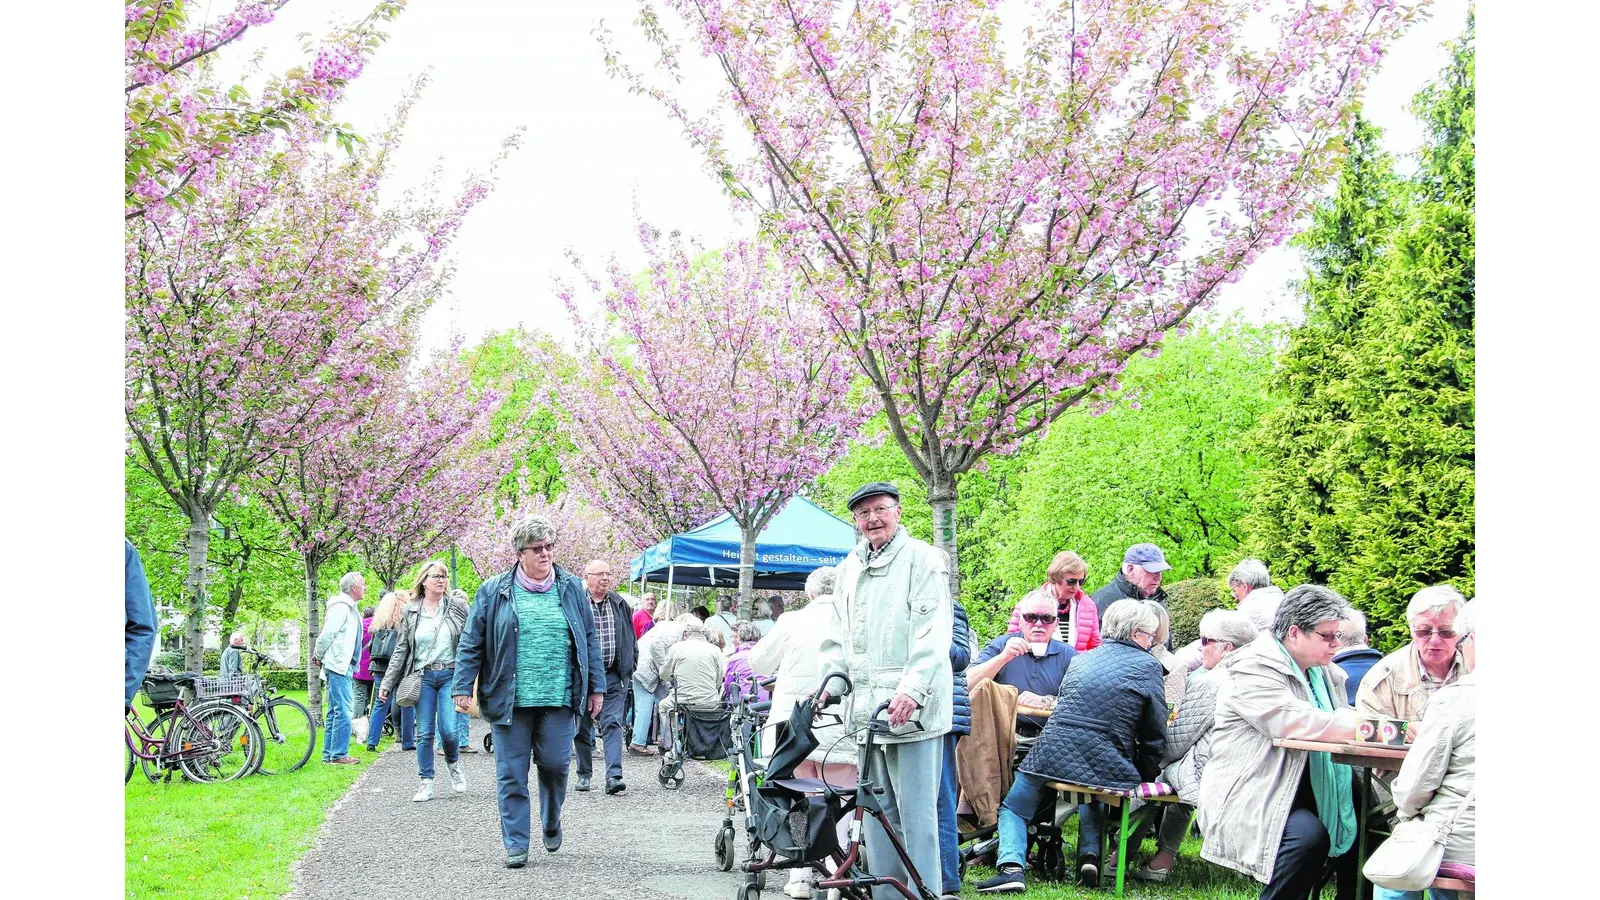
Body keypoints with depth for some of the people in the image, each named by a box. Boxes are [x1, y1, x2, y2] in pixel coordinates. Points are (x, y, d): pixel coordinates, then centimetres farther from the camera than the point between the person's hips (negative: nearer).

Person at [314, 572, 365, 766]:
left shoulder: (350, 608, 19)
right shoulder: (341, 607, -13)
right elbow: (327, 634, -18)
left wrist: (319, 656, 15)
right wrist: (319, 656, -5)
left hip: (345, 667, 10)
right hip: (338, 666, -10)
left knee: (335, 712, 12)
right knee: (343, 712, -10)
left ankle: (328, 755, 16)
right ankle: (338, 755, -9)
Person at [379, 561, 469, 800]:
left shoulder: (458, 607, 1)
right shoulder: (411, 611, 5)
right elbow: (401, 649, 9)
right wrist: (387, 683, 5)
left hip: (450, 674, -1)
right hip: (423, 676, 2)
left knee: (448, 729, -11)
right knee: (424, 733, 2)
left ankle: (454, 765, 19)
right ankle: (426, 783, 11)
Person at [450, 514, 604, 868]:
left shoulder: (572, 589, 9)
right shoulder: (494, 592, 3)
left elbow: (590, 640, 13)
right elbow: (472, 643, 5)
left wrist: (596, 687, 10)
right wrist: (463, 687, -1)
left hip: (559, 698, 1)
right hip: (509, 699, -1)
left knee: (555, 765, -1)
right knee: (511, 774, 2)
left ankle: (551, 823, 28)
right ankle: (516, 845, 12)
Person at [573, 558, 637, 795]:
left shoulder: (620, 604, 9)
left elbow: (631, 641, 16)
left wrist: (628, 673, 11)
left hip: (612, 676, 2)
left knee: (612, 724, -8)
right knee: (582, 728, 8)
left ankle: (613, 776, -13)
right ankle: (584, 774, 21)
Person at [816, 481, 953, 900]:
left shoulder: (922, 558, -5)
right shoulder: (851, 566, 18)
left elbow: (933, 633, -14)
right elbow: (837, 631, 25)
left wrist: (912, 690, -24)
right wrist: (832, 676, 9)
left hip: (910, 708, -7)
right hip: (866, 706, 7)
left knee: (915, 813, -7)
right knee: (877, 811, 12)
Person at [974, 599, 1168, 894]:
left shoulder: (1079, 661, 16)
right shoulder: (1148, 665, 3)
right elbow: (1155, 734, 2)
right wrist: (1145, 777, 14)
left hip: (1053, 755, 1)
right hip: (1106, 766, -1)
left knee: (1013, 809, 20)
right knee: (1091, 799, 35)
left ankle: (1011, 866, -5)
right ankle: (1091, 853, 11)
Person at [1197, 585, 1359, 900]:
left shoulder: (1326, 673, 16)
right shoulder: (1254, 668, -12)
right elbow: (1292, 721, -26)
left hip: (1304, 790, 9)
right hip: (1250, 799, -9)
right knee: (1308, 836, -32)